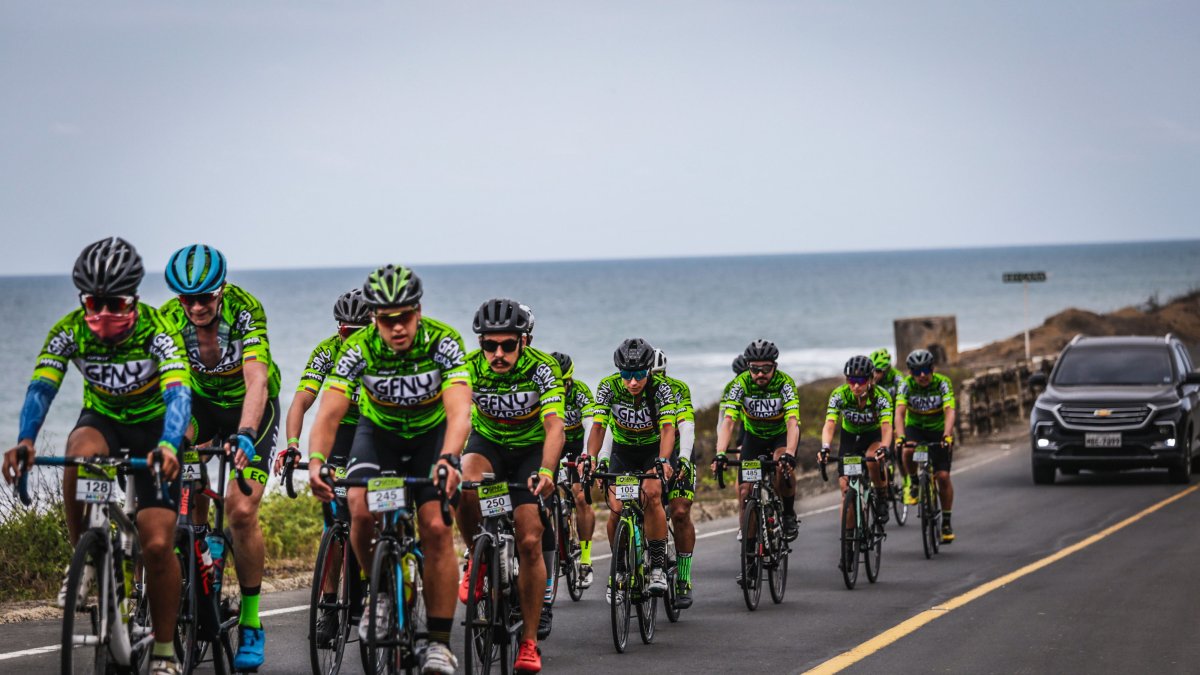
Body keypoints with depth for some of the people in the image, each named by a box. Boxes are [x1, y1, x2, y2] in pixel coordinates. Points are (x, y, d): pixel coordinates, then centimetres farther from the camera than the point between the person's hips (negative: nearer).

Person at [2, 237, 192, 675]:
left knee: (157, 545, -14)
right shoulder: (70, 331, -19)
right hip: (102, 420, 2)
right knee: (80, 455, -37)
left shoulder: (157, 331, -26)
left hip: (154, 426, -2)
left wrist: (167, 447, -58)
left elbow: (178, 393, -39)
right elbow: (40, 388, -29)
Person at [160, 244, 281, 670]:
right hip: (203, 403, 4)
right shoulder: (169, 318, -22)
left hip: (252, 409, -4)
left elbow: (257, 381, -41)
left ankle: (251, 620, -2)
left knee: (242, 511, -16)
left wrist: (244, 436, -56)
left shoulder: (245, 310, -30)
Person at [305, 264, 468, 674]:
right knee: (361, 511, -25)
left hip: (432, 433, -1)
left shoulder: (443, 343, -29)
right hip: (379, 431, 1)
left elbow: (459, 410, -40)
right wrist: (315, 462, -50)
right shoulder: (358, 350, -25)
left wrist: (448, 459, -59)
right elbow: (328, 414, -31)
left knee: (436, 528, -17)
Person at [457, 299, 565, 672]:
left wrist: (545, 471, -53)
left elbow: (554, 425, -36)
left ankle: (530, 641, -2)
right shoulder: (470, 367, -21)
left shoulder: (541, 367, -25)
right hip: (488, 441, 1)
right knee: (466, 485, -35)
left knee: (530, 542, -12)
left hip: (532, 448, -1)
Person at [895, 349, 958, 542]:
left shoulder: (943, 383, -22)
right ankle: (914, 483, -6)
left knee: (943, 476, -9)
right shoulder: (907, 385, -19)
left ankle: (946, 522, 6)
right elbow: (899, 412, -29)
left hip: (939, 430, 0)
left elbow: (949, 411, -32)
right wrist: (900, 436, -46)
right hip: (915, 427, 1)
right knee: (908, 451, -34)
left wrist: (947, 435, -49)